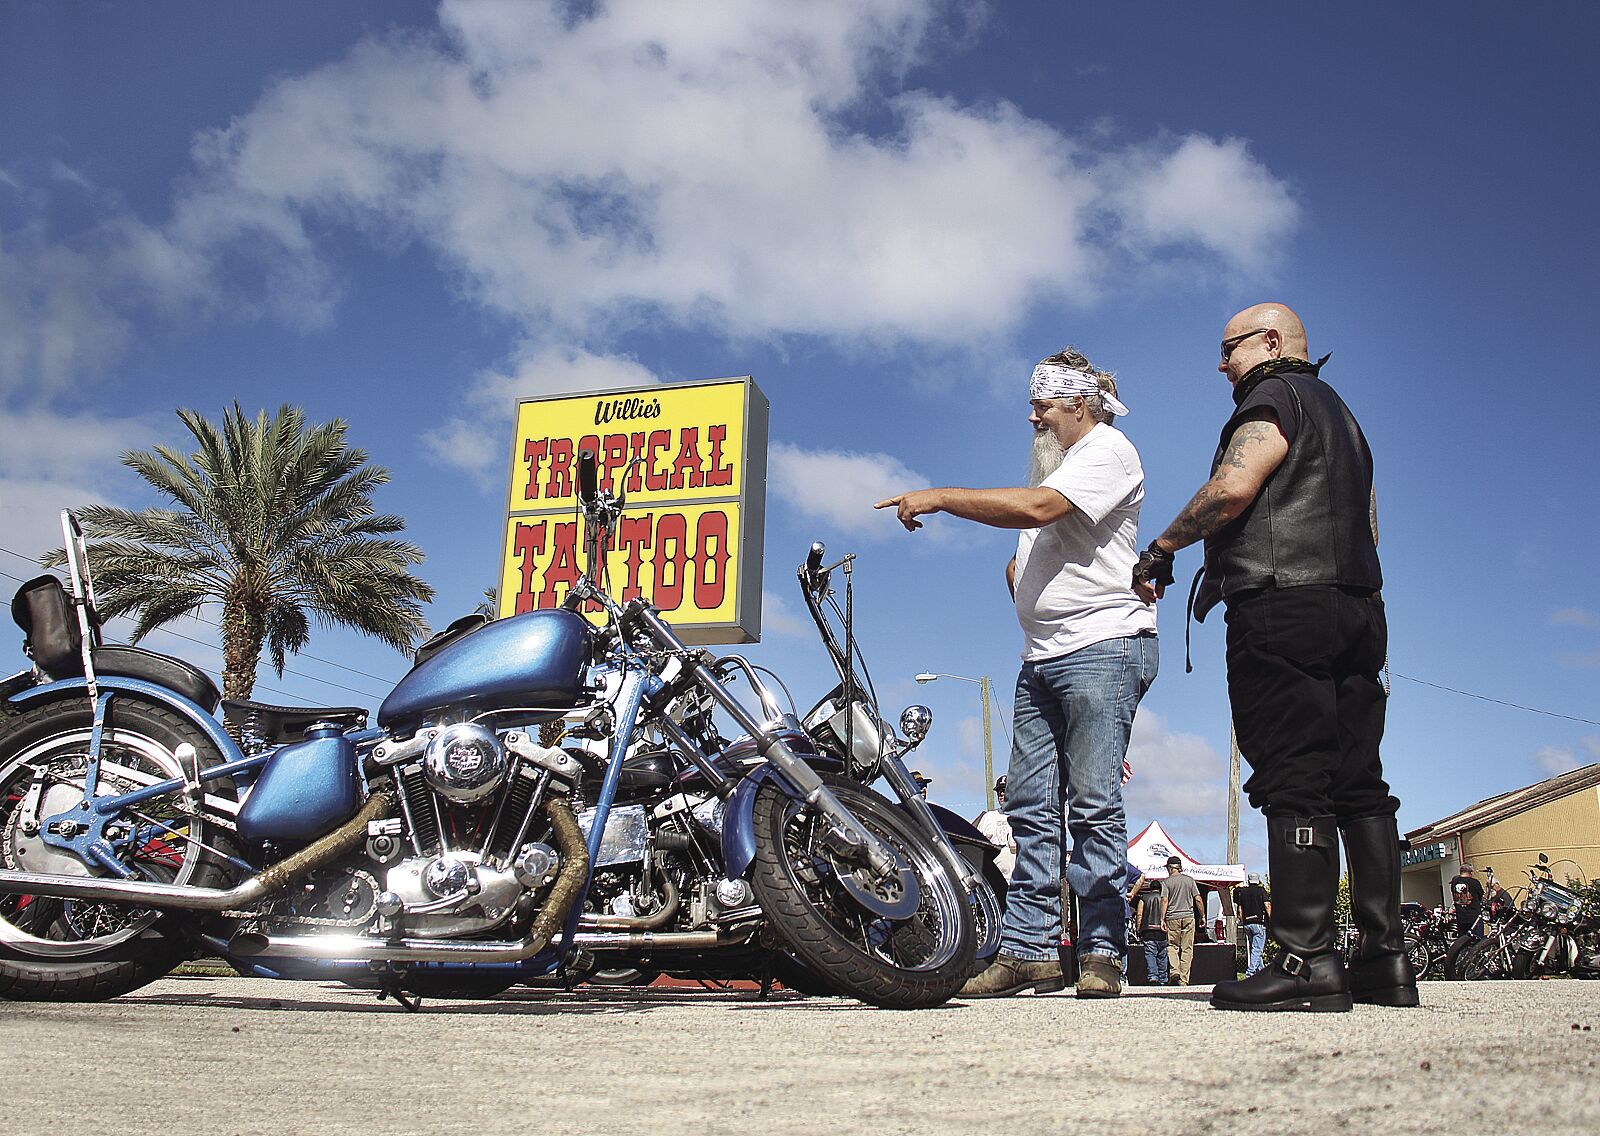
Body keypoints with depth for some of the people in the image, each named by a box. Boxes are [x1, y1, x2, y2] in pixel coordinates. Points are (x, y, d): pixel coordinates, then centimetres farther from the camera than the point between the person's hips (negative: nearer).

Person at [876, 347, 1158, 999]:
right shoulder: (1054, 463, 27)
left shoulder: (1108, 450, -2)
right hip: (1041, 658, 9)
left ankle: (1100, 953, -5)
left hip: (1103, 649, -9)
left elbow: (1036, 509, -19)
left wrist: (938, 497, -15)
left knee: (1094, 807, -10)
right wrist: (1017, 573, 9)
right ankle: (1028, 951, 2)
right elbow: (1023, 561, 32)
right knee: (1031, 809, 1)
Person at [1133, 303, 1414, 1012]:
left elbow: (1232, 488, -16)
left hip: (1283, 610, -9)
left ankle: (1307, 962, -15)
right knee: (1358, 786, 6)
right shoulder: (1341, 414, 28)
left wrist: (1162, 547, -5)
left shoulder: (1273, 398, 0)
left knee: (1293, 786, -13)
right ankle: (1386, 958, 6)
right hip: (1358, 608, 9)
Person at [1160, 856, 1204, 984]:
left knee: (1172, 946, 8)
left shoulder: (1166, 882, -2)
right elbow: (1198, 899, 4)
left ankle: (1174, 972, -13)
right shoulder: (1189, 880, 6)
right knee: (1187, 949, 5)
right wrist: (1202, 916, 13)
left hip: (1172, 918, -2)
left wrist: (1162, 919, -7)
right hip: (1189, 917, 2)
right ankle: (1184, 979, 4)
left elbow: (1164, 901, -10)